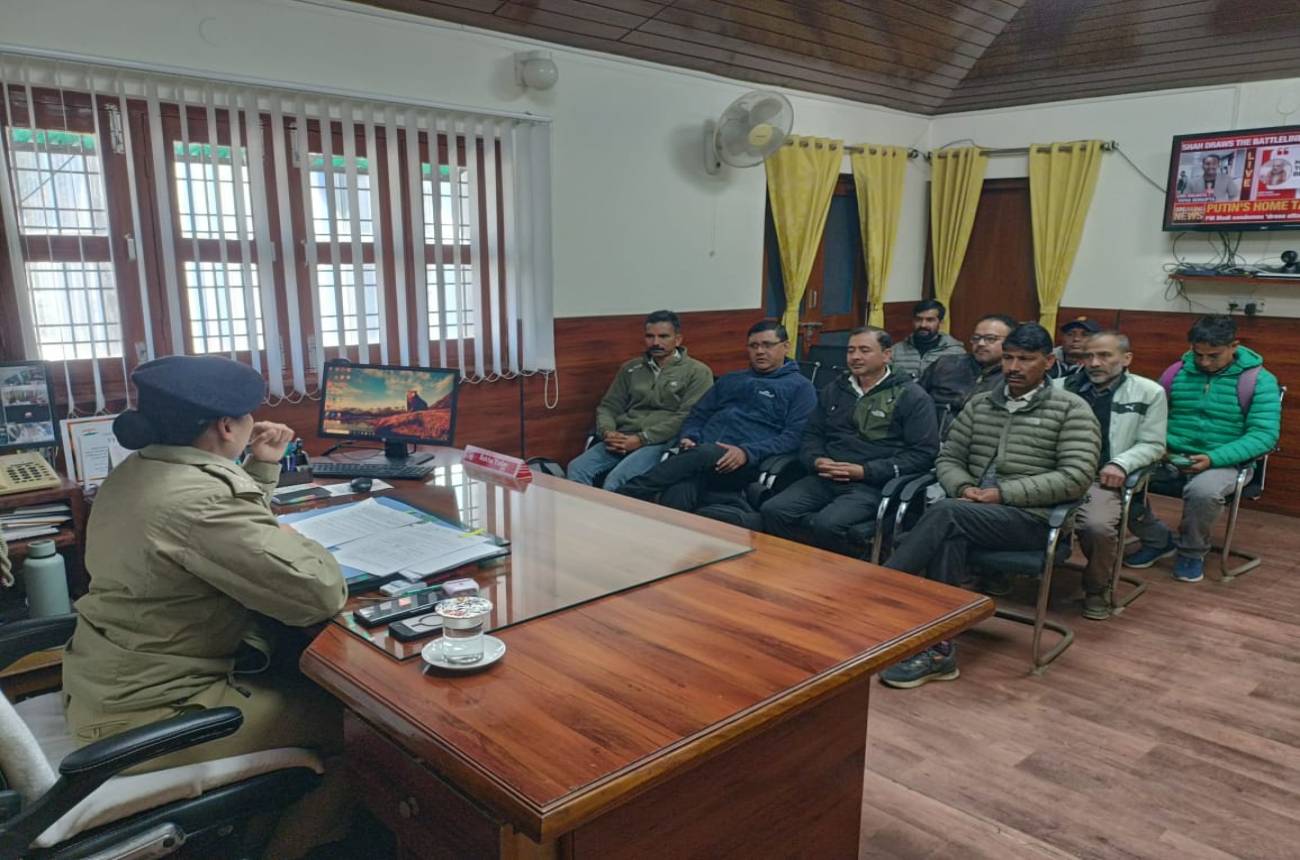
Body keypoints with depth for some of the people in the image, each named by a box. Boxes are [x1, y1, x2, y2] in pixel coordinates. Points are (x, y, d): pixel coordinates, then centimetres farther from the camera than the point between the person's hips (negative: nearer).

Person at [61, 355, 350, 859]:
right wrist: (294, 543, -10)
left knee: (302, 680, 22)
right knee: (352, 720, -3)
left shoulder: (141, 471, 4)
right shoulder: (196, 497, -29)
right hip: (143, 716, -10)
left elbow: (234, 538, 20)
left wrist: (262, 468, 8)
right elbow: (321, 595, -30)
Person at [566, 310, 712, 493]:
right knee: (577, 468, -24)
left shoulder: (697, 372, 5)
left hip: (660, 442, -5)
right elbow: (609, 406, 20)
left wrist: (641, 439, -14)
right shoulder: (630, 368, 21)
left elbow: (687, 417, -7)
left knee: (617, 479, -33)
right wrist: (607, 432, -5)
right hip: (622, 440, 5)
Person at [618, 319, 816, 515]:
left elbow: (795, 435, -3)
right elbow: (697, 416, 27)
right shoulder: (730, 380, 29)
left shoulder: (799, 387, 12)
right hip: (702, 456, 5)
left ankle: (624, 496, -37)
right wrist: (690, 438, 2)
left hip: (747, 464, -4)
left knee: (703, 454, -36)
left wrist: (747, 452, -18)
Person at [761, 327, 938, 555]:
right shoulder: (834, 390, 21)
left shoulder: (911, 397, 3)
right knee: (773, 511, -20)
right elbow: (811, 435, 24)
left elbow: (924, 453, -5)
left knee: (827, 524, -32)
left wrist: (865, 471, -13)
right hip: (825, 478, 5)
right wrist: (816, 460, -1)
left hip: (872, 484, -5)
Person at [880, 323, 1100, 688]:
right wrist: (964, 488, -8)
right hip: (970, 512, 4)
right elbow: (948, 458, 16)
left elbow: (1076, 477, -9)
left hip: (1032, 518, -4)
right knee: (949, 535, -34)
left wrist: (1003, 494, -16)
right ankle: (938, 649, -32)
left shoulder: (1072, 409, 2)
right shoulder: (979, 404, 17)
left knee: (945, 512, -33)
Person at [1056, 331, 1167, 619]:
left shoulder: (1149, 392, 10)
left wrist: (1121, 464, -9)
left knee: (1098, 526, -31)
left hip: (1101, 479, -1)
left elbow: (1152, 444, 9)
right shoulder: (1062, 387, 14)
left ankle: (1096, 588, 1)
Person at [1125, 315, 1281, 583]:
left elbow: (1265, 435, -9)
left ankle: (1192, 552, -5)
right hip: (1169, 457, 4)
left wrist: (1213, 458, -23)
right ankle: (1157, 540, 4)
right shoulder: (1177, 372, 9)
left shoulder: (1259, 380, -1)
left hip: (1222, 463, -3)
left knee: (1203, 490, -39)